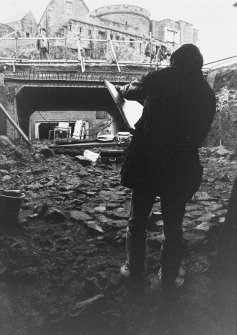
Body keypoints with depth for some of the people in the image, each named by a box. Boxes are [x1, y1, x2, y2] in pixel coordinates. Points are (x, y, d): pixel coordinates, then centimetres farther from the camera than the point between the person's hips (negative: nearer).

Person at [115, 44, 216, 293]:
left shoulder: (160, 78, -5)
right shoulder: (207, 93, 2)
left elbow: (130, 91, 11)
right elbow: (200, 135, 7)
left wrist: (121, 89, 33)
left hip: (146, 163, -2)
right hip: (182, 169, 2)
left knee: (137, 221, 16)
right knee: (173, 227, 16)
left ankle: (135, 275, 30)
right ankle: (168, 282, 31)